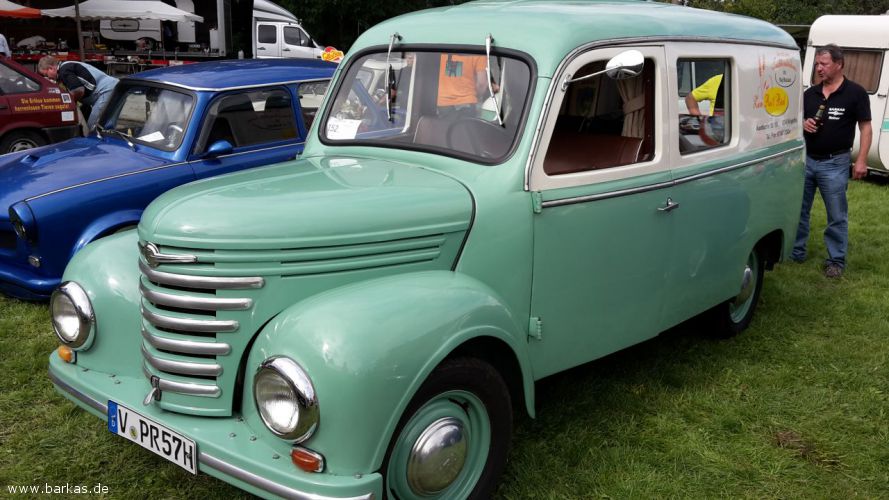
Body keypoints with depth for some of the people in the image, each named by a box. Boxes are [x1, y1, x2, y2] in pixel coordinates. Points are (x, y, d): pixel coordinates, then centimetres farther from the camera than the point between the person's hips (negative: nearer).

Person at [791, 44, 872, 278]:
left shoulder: (855, 92, -6)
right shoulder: (810, 93, 6)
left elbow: (865, 128, -5)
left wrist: (861, 160, -12)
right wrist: (803, 125, -9)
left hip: (835, 163, -4)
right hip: (806, 159, 5)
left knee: (837, 216, 4)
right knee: (798, 210, 12)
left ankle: (836, 260, 15)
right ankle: (795, 251, 25)